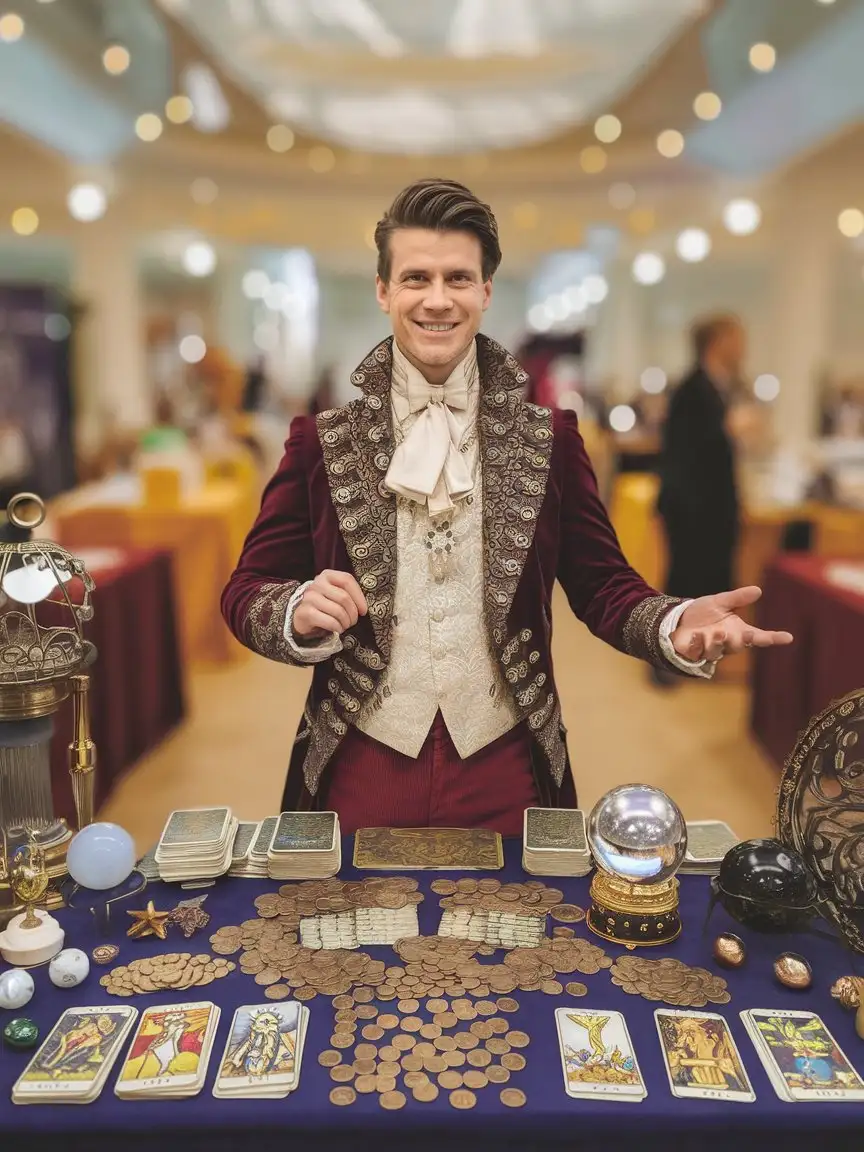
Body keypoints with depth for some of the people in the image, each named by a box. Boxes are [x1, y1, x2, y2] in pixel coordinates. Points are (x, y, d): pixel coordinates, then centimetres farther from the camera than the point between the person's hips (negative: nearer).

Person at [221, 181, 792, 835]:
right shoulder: (323, 434, -2)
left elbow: (602, 584, 3)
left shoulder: (548, 435, 0)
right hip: (361, 766, 0)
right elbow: (248, 588, 1)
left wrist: (677, 627, -17)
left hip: (505, 768, 1)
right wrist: (300, 613, -21)